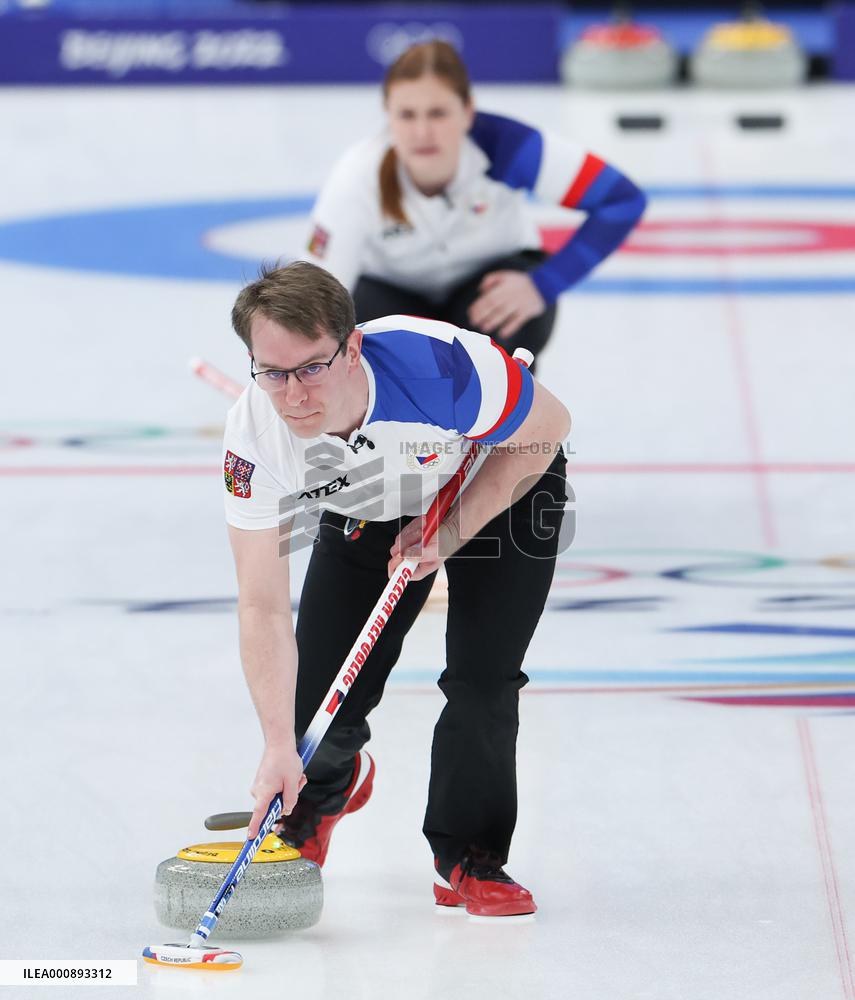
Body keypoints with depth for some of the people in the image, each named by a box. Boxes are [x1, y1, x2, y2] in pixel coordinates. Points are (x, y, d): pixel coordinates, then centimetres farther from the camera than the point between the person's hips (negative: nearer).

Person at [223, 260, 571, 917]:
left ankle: (468, 860, 5)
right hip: (369, 514, 3)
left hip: (502, 486, -2)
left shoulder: (440, 365, -43)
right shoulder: (255, 436, -33)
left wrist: (451, 530, -26)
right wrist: (279, 747, -34)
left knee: (480, 679, -17)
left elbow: (549, 426, -21)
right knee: (317, 699, -2)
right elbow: (263, 607, -27)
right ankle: (326, 789, 35)